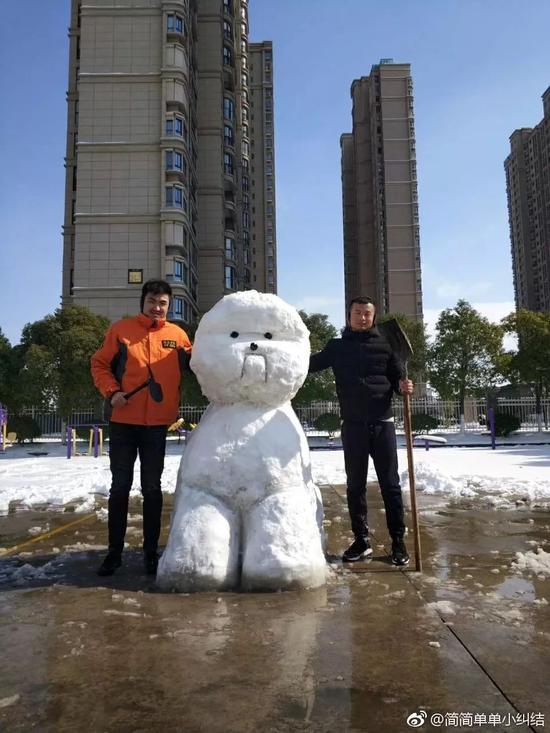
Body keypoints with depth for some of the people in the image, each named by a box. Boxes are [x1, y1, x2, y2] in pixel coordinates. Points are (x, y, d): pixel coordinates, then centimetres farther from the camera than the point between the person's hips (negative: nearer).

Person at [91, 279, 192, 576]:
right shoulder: (120, 329, 0)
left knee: (152, 488, 8)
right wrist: (111, 392, -9)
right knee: (120, 487, 8)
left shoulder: (177, 335, 3)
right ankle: (114, 551, 20)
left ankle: (151, 551, 19)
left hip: (157, 424, 0)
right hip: (123, 422, 0)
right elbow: (100, 364, 4)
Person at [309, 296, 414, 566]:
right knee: (355, 485, 7)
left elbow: (397, 377, 9)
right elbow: (311, 364, 5)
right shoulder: (337, 347, 9)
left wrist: (403, 386, -12)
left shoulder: (385, 346, 6)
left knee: (390, 483, 4)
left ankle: (398, 541, 13)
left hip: (382, 424, -1)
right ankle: (361, 540, 18)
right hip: (352, 425, 1)